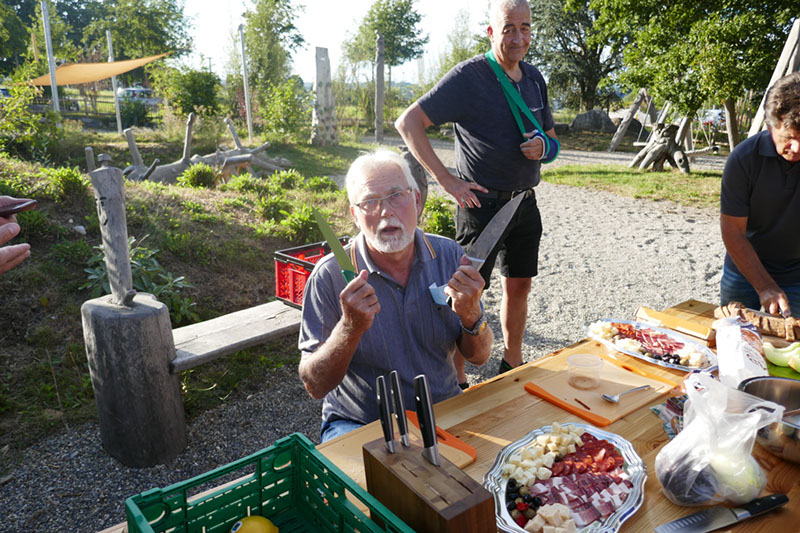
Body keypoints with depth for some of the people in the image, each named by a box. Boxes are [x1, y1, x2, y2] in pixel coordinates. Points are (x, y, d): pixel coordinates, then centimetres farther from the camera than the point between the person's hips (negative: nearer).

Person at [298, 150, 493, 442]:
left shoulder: (449, 255, -4)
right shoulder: (330, 275, -15)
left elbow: (478, 357, 1)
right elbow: (315, 386, -14)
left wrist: (472, 316, -21)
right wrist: (351, 328, -31)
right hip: (359, 424, -3)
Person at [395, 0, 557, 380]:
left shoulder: (534, 78, 10)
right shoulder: (468, 77, -12)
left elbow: (551, 139, 20)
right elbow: (408, 123, -18)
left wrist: (542, 147, -6)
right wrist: (447, 180, -23)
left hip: (525, 203, 7)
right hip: (483, 203, -7)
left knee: (518, 286, 15)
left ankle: (512, 365, 34)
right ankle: (455, 381, 11)